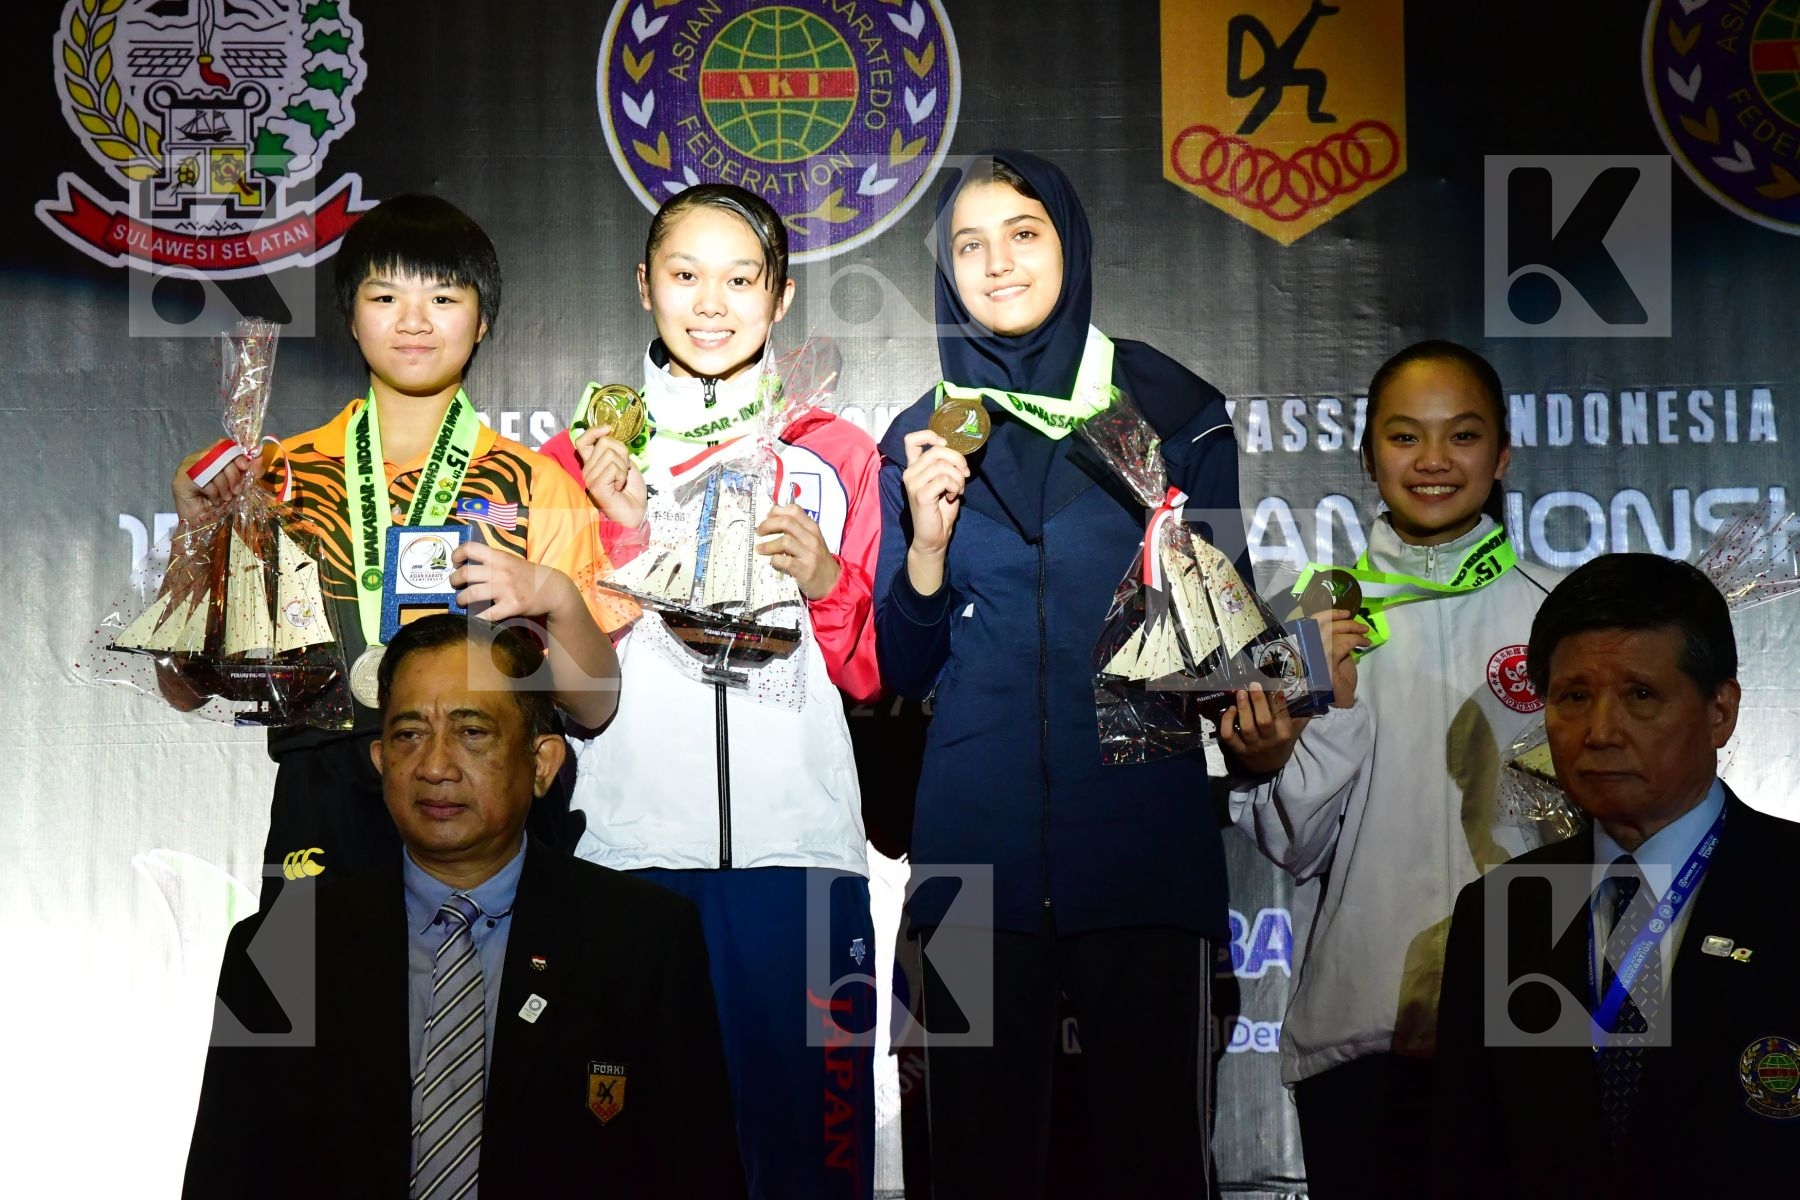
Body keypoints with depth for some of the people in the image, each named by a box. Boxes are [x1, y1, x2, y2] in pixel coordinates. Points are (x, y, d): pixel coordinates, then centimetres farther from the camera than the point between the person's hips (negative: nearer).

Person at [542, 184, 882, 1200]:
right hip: (630, 842, 0)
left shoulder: (837, 455, 11)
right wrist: (621, 533, -8)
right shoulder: (591, 452, 11)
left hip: (796, 845, 0)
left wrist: (826, 581, -7)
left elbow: (878, 673, 10)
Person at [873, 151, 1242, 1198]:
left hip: (1143, 828, -1)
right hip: (977, 835, 2)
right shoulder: (924, 440, 8)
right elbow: (905, 670, 9)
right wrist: (926, 540, -8)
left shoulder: (1172, 407, 3)